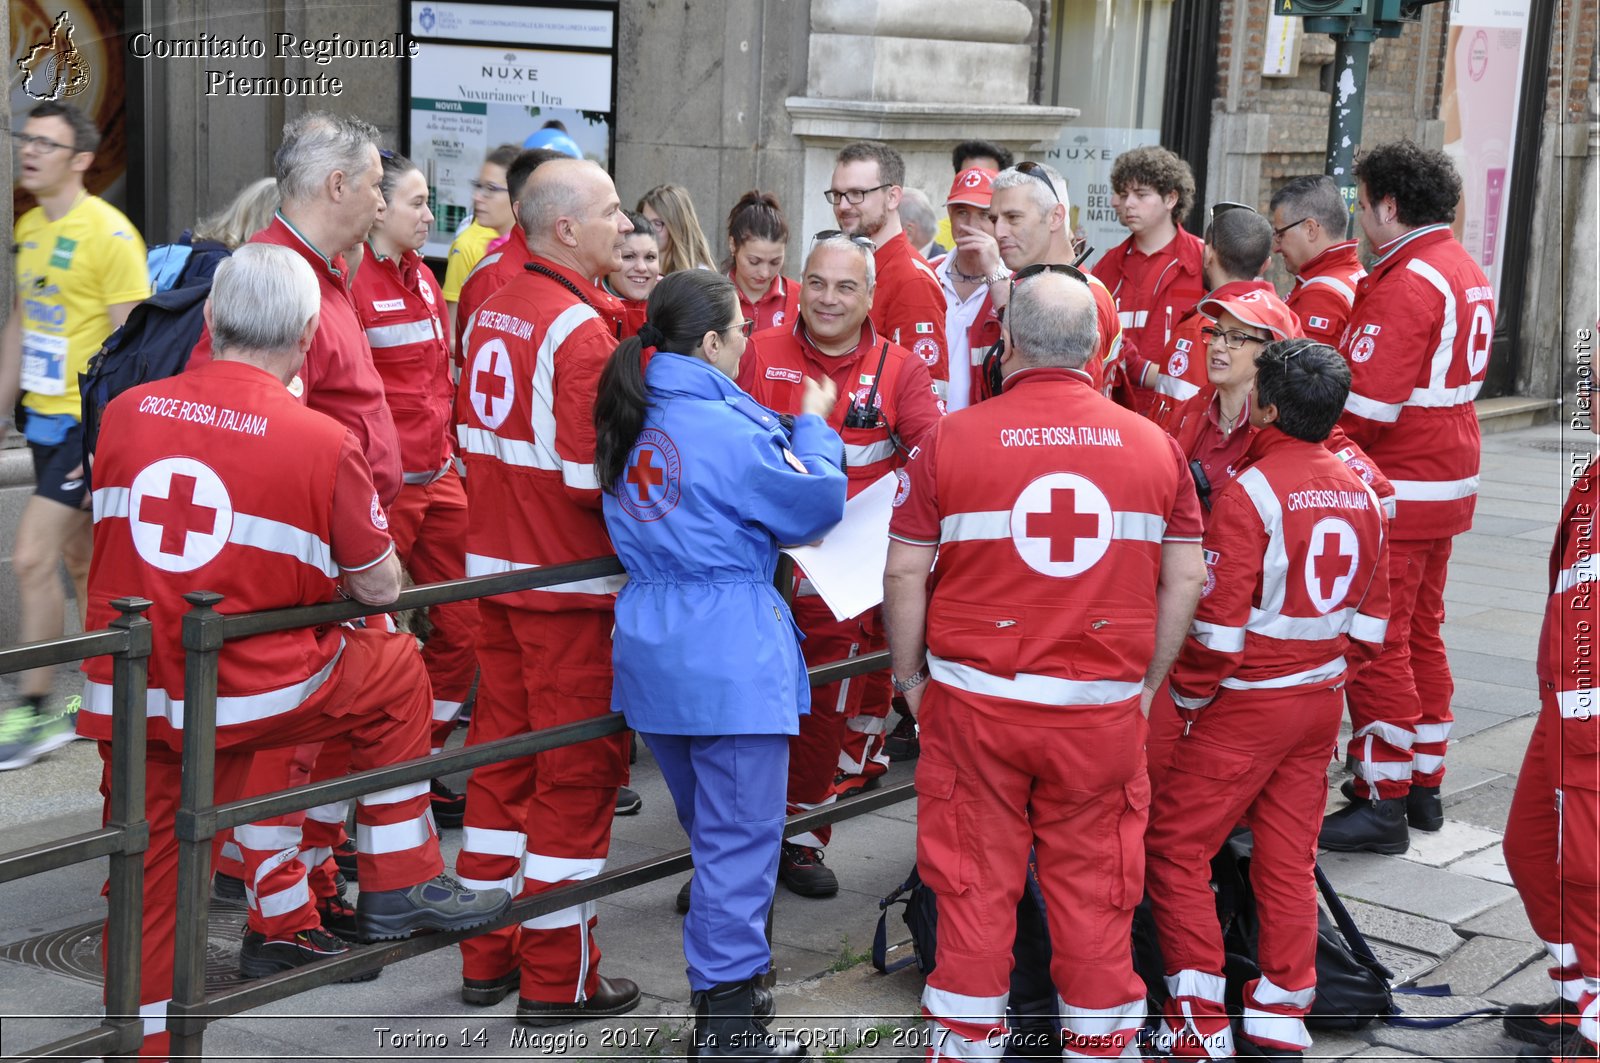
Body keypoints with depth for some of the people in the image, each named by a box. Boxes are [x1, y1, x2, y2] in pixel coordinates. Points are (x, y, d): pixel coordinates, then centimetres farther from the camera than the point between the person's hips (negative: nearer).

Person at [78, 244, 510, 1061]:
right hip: (246, 695, -4)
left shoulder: (124, 413, 2)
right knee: (396, 672, 20)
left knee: (148, 874, 17)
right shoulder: (322, 442, -11)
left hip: (124, 691, 4)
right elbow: (379, 587, -1)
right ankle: (398, 888, 28)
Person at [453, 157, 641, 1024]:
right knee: (578, 768, 2)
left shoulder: (491, 311, 9)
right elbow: (593, 474, -23)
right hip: (569, 580, -8)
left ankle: (487, 958, 25)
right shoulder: (580, 327, -18)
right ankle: (558, 980, 9)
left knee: (502, 751, 15)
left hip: (495, 564, 8)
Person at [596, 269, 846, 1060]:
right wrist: (814, 426, 9)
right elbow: (814, 504, -8)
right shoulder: (725, 426, -18)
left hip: (651, 651, 8)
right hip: (731, 656, -8)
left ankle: (723, 961, 34)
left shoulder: (629, 424, 6)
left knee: (710, 828, 22)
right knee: (740, 836, 0)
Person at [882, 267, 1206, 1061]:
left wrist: (909, 678, 9)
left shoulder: (951, 439, -6)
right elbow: (1185, 579, 3)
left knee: (977, 882, 9)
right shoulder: (1153, 444, 0)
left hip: (975, 698, -1)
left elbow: (905, 572, -4)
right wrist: (1149, 681, 14)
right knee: (1093, 884, 11)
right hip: (1105, 707, 1)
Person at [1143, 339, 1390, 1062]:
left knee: (1175, 847, 5)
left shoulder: (1248, 494, -18)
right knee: (1289, 860, 14)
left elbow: (1217, 626, -19)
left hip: (1244, 704, -7)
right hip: (1320, 703, 7)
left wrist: (1187, 702, -5)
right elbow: (1371, 621, 10)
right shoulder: (1360, 493, 4)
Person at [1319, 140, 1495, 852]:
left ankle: (1383, 805, 2)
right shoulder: (1467, 273, 12)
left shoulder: (1405, 284, -19)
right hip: (1449, 481, 10)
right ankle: (1424, 785, 27)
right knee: (1422, 634, 17)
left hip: (1397, 492, -10)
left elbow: (1363, 407, -24)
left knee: (1377, 645, -3)